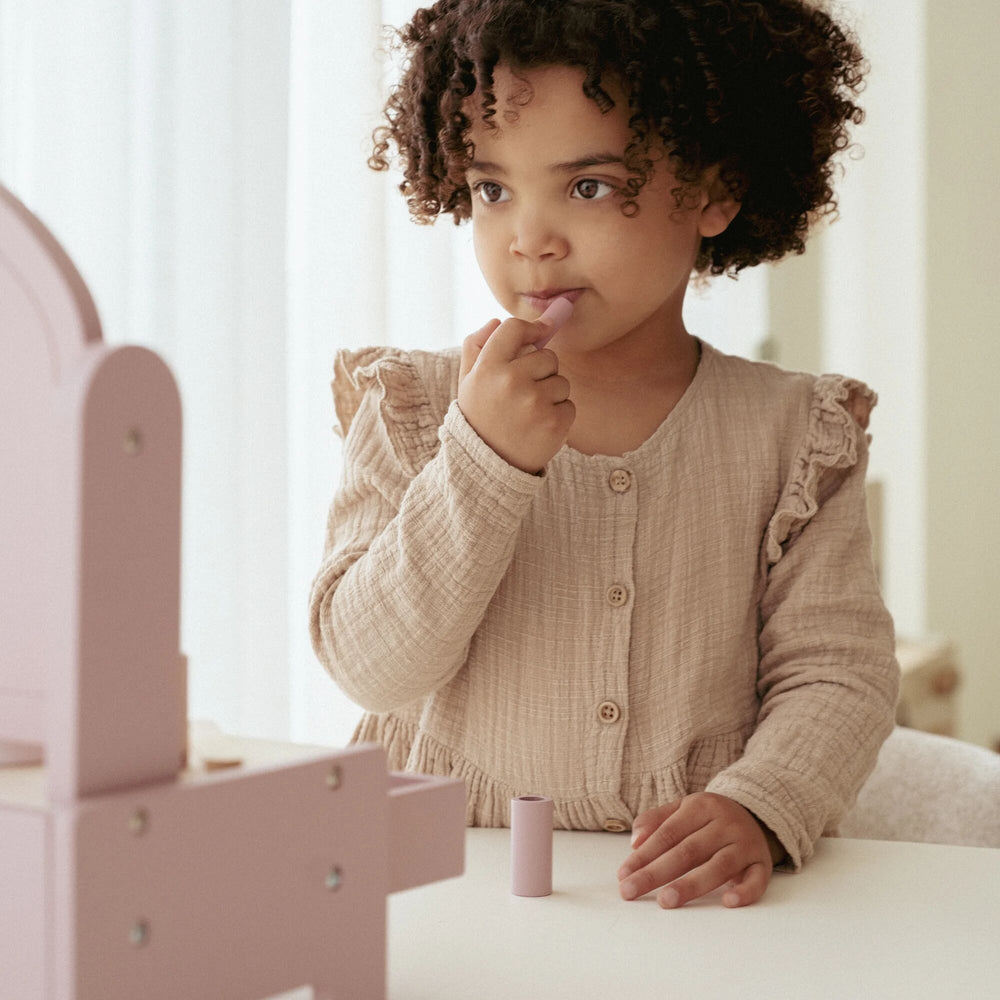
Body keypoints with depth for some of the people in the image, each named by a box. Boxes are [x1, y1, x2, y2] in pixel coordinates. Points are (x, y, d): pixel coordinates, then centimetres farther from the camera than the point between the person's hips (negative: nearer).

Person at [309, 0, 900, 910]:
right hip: (451, 880, -2)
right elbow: (370, 665, -5)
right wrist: (483, 462, -17)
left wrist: (756, 811, -19)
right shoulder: (414, 409, 3)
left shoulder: (793, 433, 4)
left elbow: (835, 672, 0)